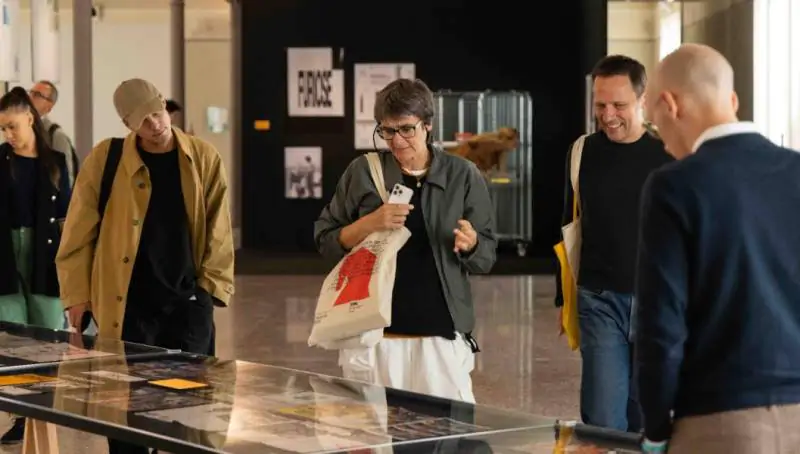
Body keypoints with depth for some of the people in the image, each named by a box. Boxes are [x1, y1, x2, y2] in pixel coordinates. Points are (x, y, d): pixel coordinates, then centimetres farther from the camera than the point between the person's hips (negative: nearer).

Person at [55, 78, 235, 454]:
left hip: (188, 301, 1)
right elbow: (80, 232, 1)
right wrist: (77, 293, 0)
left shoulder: (204, 159, 2)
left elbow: (217, 231, 7)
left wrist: (213, 284, 1)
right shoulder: (105, 160, -3)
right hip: (127, 304, -1)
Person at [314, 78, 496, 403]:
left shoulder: (463, 176, 3)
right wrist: (369, 224, -12)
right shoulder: (363, 172, 3)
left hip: (442, 335, 0)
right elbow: (325, 241, 5)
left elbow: (486, 259, 6)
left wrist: (470, 244, -16)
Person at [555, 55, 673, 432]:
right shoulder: (583, 153, 3)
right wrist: (564, 300, 14)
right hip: (600, 301, 1)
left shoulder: (669, 155, -3)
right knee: (603, 422, -4)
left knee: (647, 420, 7)